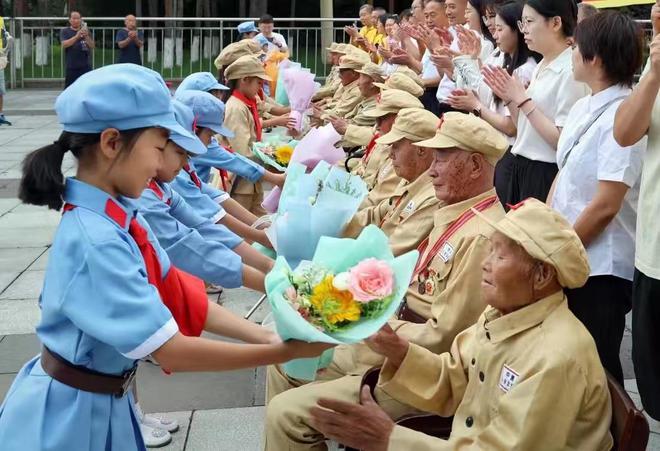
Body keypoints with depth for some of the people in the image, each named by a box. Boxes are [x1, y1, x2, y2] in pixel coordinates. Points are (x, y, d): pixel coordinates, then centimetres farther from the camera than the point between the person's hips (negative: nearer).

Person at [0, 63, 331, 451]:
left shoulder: (123, 218, -2)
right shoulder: (95, 240, -30)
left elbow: (179, 298, 0)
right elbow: (172, 351, -29)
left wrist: (268, 336, -9)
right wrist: (284, 351, -24)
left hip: (105, 404, 8)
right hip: (68, 417, -8)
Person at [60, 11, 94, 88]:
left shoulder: (85, 31, 12)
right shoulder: (65, 31, 5)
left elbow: (92, 47, 5)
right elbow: (64, 44, -12)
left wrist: (86, 36, -14)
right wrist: (76, 37, -23)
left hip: (85, 66, 2)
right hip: (71, 67, -2)